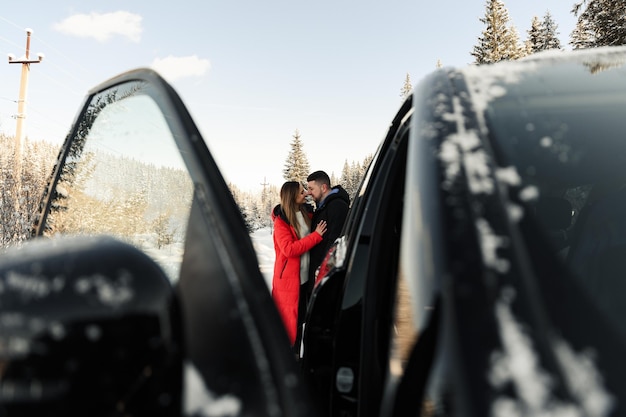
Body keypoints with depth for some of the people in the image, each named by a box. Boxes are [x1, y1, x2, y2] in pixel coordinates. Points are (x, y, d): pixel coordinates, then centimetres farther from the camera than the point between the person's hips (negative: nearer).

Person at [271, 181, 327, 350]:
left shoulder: (307, 212, 5)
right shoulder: (281, 221, -13)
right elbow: (289, 249, -22)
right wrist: (316, 236, -22)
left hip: (306, 275, 7)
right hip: (289, 278, -6)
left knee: (301, 316, 16)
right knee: (288, 319, 2)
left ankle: (297, 353, 30)